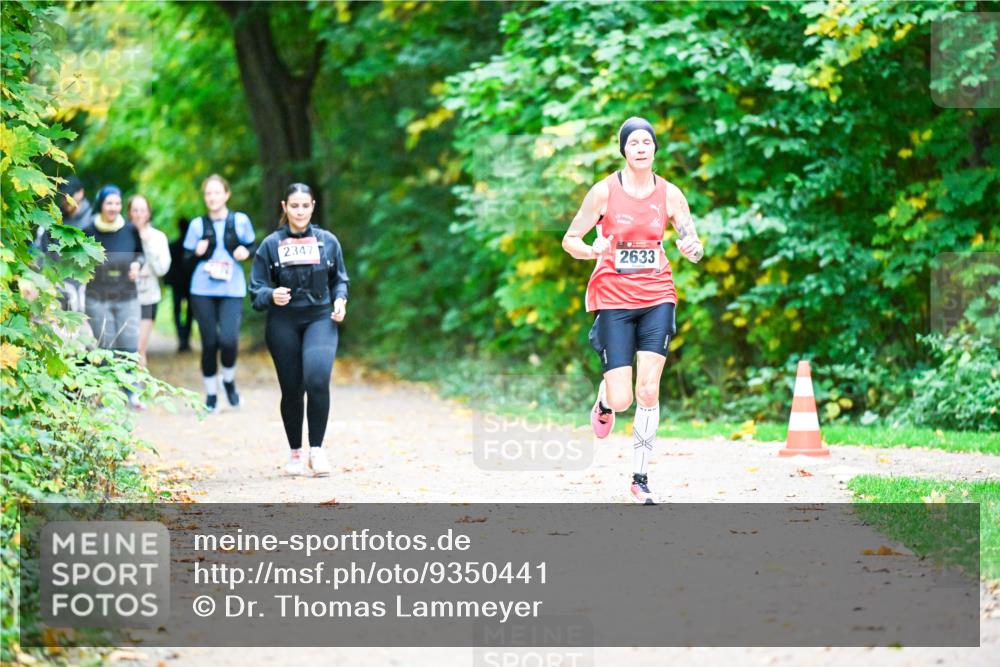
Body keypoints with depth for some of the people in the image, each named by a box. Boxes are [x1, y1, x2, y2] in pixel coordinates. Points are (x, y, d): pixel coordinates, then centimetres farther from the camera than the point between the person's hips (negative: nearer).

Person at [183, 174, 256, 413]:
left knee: (228, 339, -16)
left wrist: (246, 252, -8)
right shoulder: (198, 224, 5)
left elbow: (253, 247, 14)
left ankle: (229, 380, 12)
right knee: (209, 342, 1)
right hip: (203, 290, 1)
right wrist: (197, 252, -13)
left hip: (232, 289, -1)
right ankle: (211, 393, 15)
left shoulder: (240, 221, 4)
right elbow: (186, 258, 8)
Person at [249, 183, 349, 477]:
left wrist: (340, 300, -4)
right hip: (283, 323, 1)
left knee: (317, 379, -22)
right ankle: (295, 453, 22)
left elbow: (339, 279, 16)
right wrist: (272, 296, -20)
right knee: (291, 389, 5)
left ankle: (316, 449, -12)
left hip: (320, 320, -1)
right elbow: (257, 289, 1)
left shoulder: (328, 241, 5)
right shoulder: (271, 245, 2)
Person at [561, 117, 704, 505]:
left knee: (648, 391, -10)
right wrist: (592, 251, -21)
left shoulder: (670, 195, 2)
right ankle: (604, 400, 33)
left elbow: (693, 247, 7)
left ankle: (640, 477, 2)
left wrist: (693, 249, -17)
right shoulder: (605, 192, -4)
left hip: (657, 297, 2)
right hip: (613, 298, -2)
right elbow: (569, 240, 1)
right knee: (621, 400, -7)